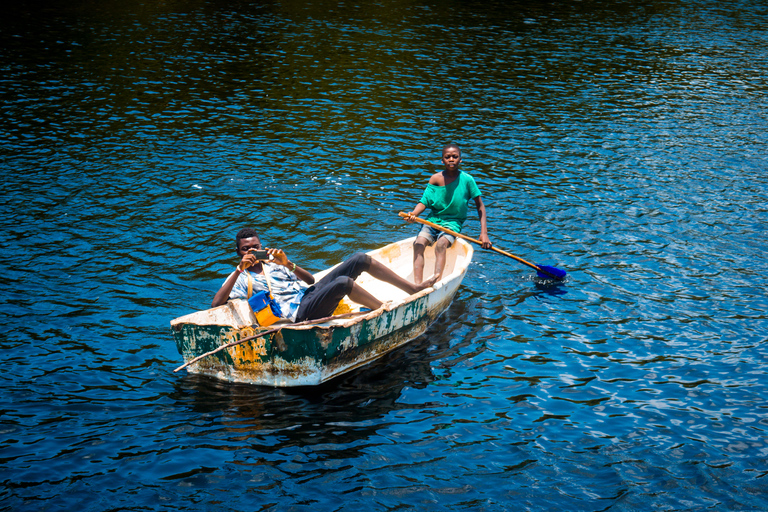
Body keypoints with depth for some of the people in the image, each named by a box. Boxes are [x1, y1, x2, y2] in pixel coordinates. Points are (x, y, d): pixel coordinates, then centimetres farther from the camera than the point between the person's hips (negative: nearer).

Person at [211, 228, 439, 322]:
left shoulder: (273, 264, 24)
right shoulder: (241, 278, 7)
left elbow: (311, 280, 18)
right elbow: (216, 303, -12)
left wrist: (288, 264, -2)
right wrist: (240, 269, -16)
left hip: (310, 294, 8)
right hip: (300, 312, -8)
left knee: (361, 259, -2)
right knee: (343, 283, -33)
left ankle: (414, 288, 1)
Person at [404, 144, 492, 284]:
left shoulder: (467, 180, -5)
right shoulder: (435, 179, 0)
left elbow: (480, 206, 1)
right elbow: (424, 202, -2)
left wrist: (484, 232, -6)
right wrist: (413, 214, -24)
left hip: (453, 223, -2)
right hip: (433, 220, 2)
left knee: (441, 244, -33)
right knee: (418, 243, -26)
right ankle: (417, 285, -36)